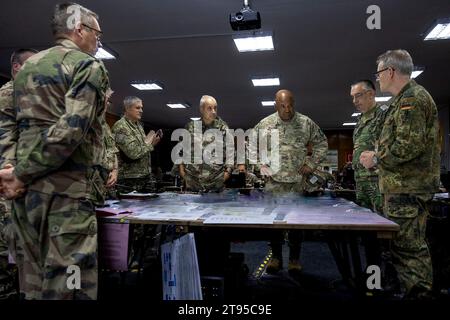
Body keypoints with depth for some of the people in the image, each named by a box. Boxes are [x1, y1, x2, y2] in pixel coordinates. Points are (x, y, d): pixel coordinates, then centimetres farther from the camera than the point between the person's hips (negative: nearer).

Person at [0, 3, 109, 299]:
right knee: (68, 286, -1)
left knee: (34, 283, 17)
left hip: (26, 190, 8)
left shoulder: (27, 66, 21)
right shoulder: (89, 65, -4)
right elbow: (70, 130, -18)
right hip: (67, 189, -8)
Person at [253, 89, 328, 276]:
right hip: (273, 181, 1)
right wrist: (261, 165, 1)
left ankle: (294, 259, 19)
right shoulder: (265, 124, 3)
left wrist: (312, 164, 2)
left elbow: (321, 144, 10)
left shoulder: (306, 123, 2)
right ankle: (276, 257, 20)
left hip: (298, 182, 0)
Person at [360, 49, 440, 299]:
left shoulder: (412, 98, -12)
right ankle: (417, 291, 28)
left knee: (407, 246, -7)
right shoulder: (406, 98, 20)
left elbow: (410, 145, -23)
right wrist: (379, 153, 16)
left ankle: (417, 293, 2)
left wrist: (376, 158, -12)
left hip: (407, 187, -11)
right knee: (410, 244, 17)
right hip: (405, 185, 11)